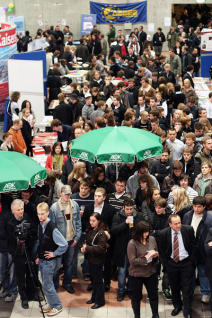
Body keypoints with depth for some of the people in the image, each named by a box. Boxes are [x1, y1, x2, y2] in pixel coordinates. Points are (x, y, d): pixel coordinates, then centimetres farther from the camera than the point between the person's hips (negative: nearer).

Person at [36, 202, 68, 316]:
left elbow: (64, 245, -23)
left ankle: (57, 306, 13)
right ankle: (51, 303, 32)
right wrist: (39, 257, 17)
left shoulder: (52, 228, -23)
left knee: (47, 285, -2)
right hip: (42, 260, 8)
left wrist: (54, 254, -14)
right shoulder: (40, 226, 2)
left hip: (49, 261, -8)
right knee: (46, 284, 17)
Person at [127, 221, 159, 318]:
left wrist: (155, 254, -11)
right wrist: (145, 258, -24)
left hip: (151, 272, 4)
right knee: (136, 297, 13)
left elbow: (157, 252, 11)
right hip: (137, 274, -4)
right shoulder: (132, 243, -17)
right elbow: (132, 260, -19)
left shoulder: (152, 239, -3)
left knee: (154, 295, 16)